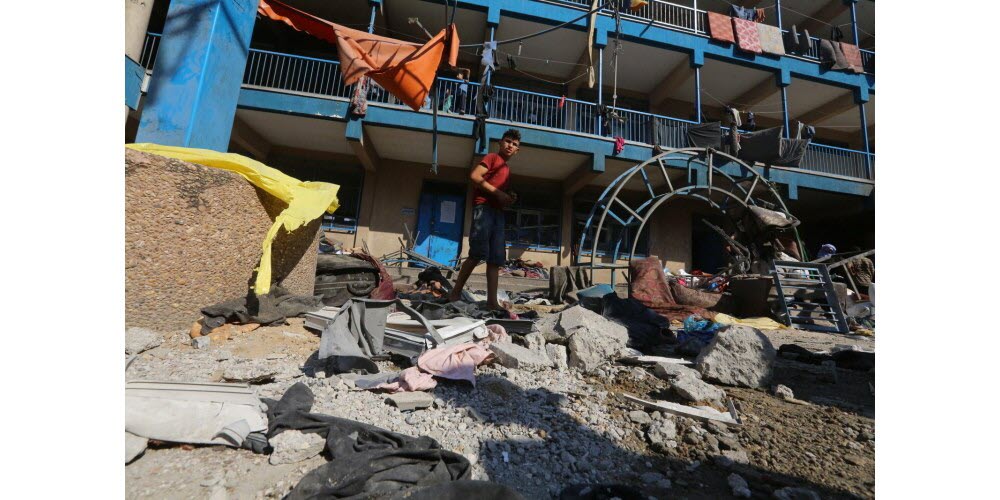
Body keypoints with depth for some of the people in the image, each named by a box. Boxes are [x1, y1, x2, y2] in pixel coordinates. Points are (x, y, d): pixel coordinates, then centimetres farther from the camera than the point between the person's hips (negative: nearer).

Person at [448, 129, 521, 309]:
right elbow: (474, 176, -10)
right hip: (484, 208, -8)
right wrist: (497, 193, -12)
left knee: (496, 259, -1)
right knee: (478, 253, -16)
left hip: (498, 213, 8)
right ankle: (455, 293, -6)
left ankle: (492, 301, -3)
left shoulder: (507, 169, 29)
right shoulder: (492, 157, 7)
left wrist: (509, 200, 10)